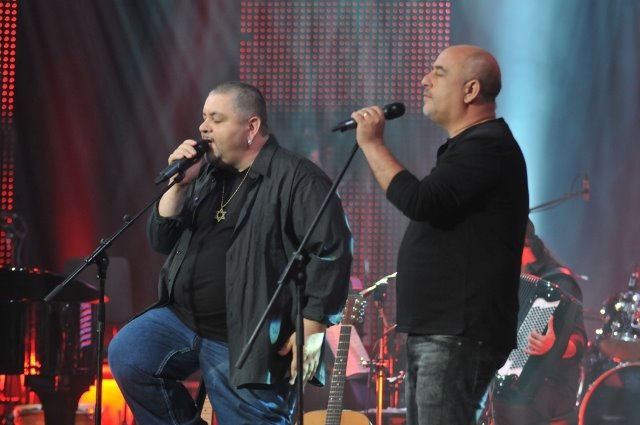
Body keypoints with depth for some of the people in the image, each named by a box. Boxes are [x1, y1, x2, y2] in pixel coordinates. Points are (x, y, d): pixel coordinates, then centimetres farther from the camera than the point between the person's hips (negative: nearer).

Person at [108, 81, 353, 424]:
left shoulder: (295, 178, -11)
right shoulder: (206, 176, 14)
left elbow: (332, 250, -17)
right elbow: (161, 240, 14)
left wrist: (311, 329, -19)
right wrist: (179, 186, -2)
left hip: (247, 343, -6)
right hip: (182, 320, 7)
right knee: (126, 357, -15)